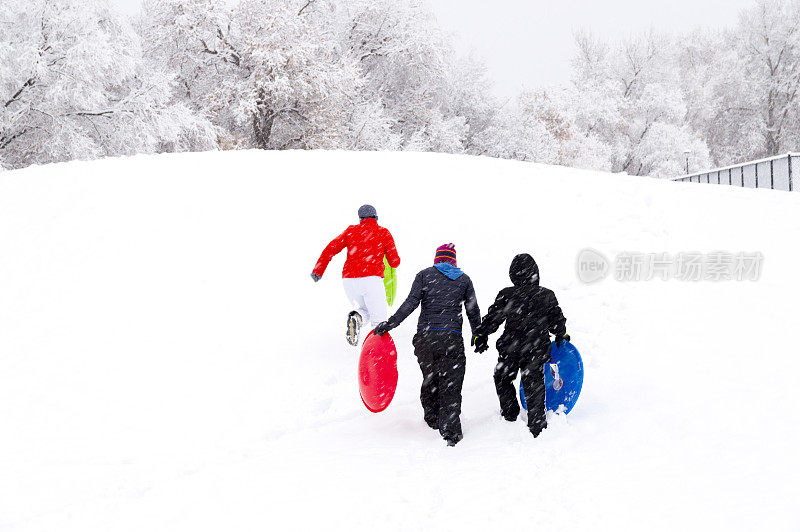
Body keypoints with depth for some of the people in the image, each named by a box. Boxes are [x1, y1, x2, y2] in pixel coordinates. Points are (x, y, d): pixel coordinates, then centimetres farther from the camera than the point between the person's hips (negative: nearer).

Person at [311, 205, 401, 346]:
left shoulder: (351, 230, 16)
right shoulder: (383, 232, 9)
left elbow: (331, 248, 5)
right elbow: (394, 262, 7)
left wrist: (318, 270, 6)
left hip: (349, 279, 3)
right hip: (371, 279, -3)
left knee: (364, 310, 25)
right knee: (379, 319, 4)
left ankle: (355, 317, -10)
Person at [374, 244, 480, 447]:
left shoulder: (424, 275, 6)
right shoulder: (464, 280, 10)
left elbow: (411, 302, -7)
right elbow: (473, 311, 12)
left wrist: (389, 324, -7)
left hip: (425, 336, 1)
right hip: (452, 338, -1)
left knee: (429, 379, 19)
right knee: (451, 385, 0)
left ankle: (432, 419, 33)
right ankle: (451, 431, -7)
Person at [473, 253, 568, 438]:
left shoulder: (506, 295, -8)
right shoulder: (547, 296, -2)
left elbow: (493, 317, -3)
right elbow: (557, 320, 8)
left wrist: (481, 335, 10)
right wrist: (561, 336, 27)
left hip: (511, 350, -2)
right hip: (537, 351, 2)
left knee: (502, 379, 24)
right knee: (534, 387, 11)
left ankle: (510, 414, 28)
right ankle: (537, 425, 14)